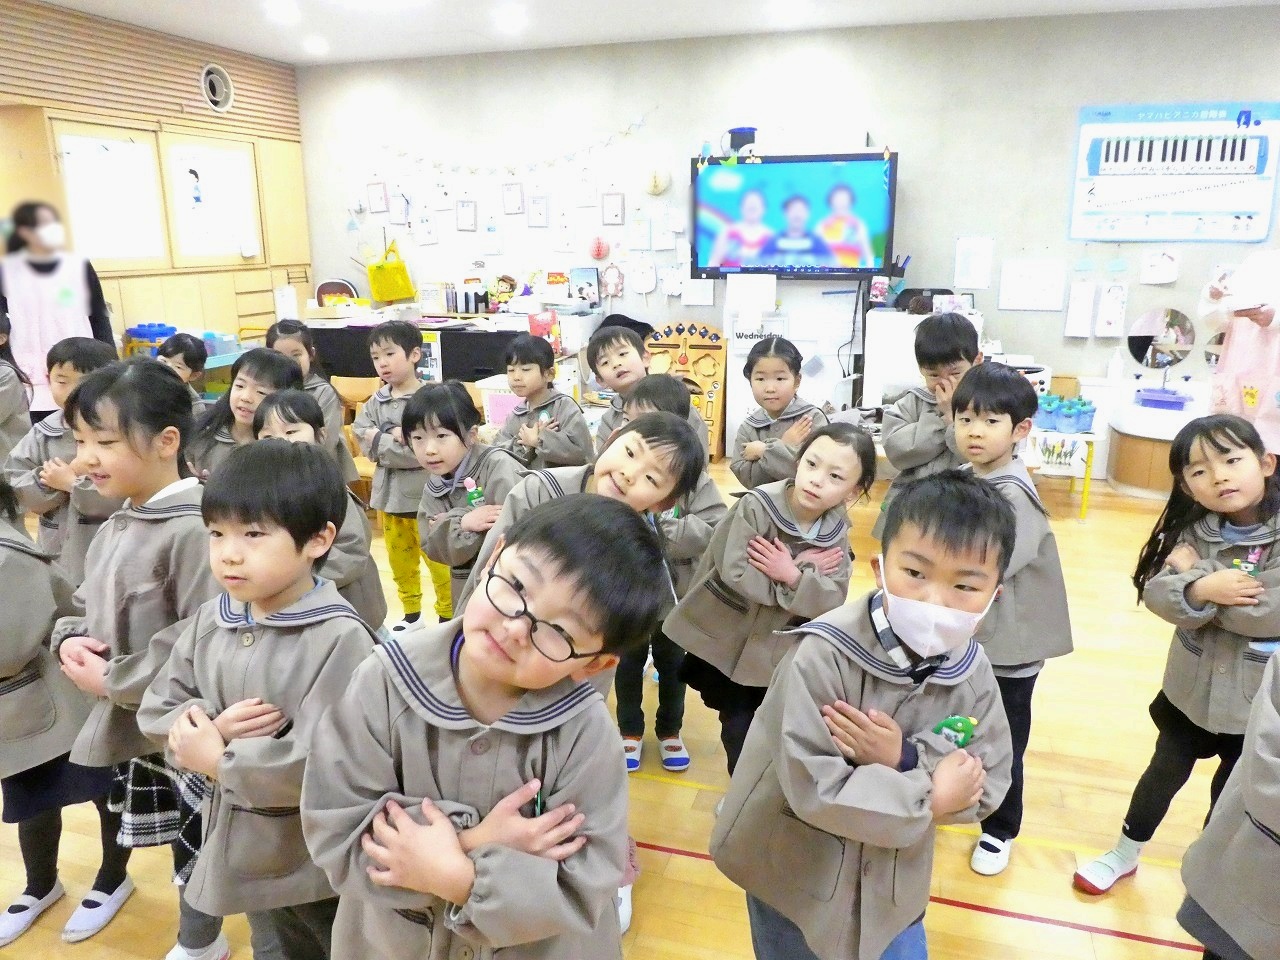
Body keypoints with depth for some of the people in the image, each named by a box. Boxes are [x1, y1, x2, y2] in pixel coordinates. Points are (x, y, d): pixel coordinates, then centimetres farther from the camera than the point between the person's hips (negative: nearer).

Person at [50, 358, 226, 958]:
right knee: (177, 837, 25)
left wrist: (113, 681, -18)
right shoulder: (115, 527, 6)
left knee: (196, 841, 13)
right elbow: (86, 605, 17)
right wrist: (68, 642, -4)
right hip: (130, 724, 7)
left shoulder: (192, 531, -24)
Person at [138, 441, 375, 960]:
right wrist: (213, 726, -19)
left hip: (318, 864, -6)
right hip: (243, 847, 6)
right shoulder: (210, 620, -5)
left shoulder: (338, 639, -28)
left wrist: (218, 758, -20)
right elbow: (158, 710, 2)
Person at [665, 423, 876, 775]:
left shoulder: (837, 532, -7)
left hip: (779, 649, 4)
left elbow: (832, 599, -15)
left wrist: (793, 577, -31)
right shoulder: (756, 506, -21)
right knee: (738, 726, 6)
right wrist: (809, 570, -24)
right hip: (724, 638, -3)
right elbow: (734, 574, -31)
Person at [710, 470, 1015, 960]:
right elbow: (812, 788, -31)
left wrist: (904, 760, -28)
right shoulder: (824, 654, -29)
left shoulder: (973, 673, -12)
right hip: (796, 877, -3)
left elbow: (987, 787, -12)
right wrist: (930, 794, -24)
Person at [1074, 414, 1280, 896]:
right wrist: (1202, 588, -35)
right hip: (1191, 686, 3)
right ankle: (1125, 854, 39)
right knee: (1165, 772, 19)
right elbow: (1157, 594, -16)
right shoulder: (1193, 530, -9)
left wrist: (1200, 576, -20)